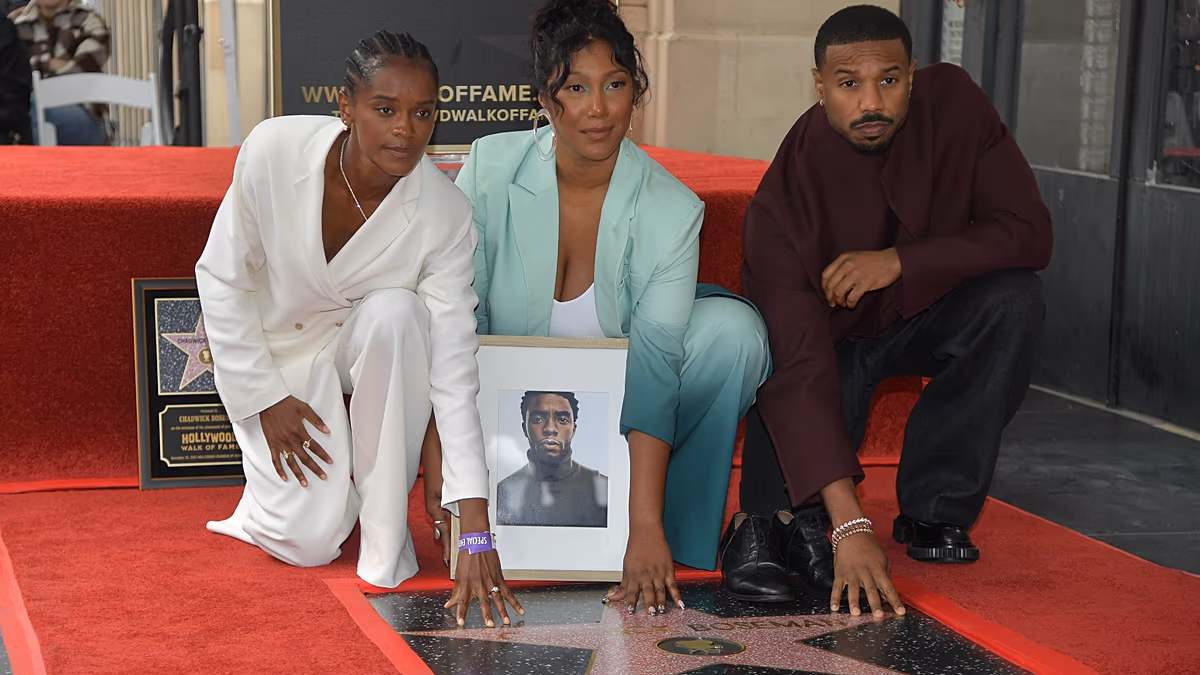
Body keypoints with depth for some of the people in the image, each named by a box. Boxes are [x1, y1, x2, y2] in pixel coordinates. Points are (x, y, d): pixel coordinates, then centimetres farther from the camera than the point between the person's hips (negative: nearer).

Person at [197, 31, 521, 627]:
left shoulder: (445, 215, -26)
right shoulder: (273, 151, -27)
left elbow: (455, 369, -27)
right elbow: (221, 278, -12)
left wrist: (477, 532, -32)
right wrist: (267, 400, -12)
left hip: (369, 342, 1)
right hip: (272, 352, -1)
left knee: (395, 312, -36)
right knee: (308, 542, -17)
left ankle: (387, 521, -18)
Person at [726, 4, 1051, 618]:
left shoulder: (953, 103, -22)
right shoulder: (782, 200, -31)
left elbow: (1029, 232, -21)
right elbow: (800, 366, -38)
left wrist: (899, 261, -34)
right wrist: (849, 528, -47)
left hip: (926, 315, 3)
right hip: (831, 337, -2)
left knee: (1013, 299, -27)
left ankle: (932, 509, -16)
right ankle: (781, 521, -4)